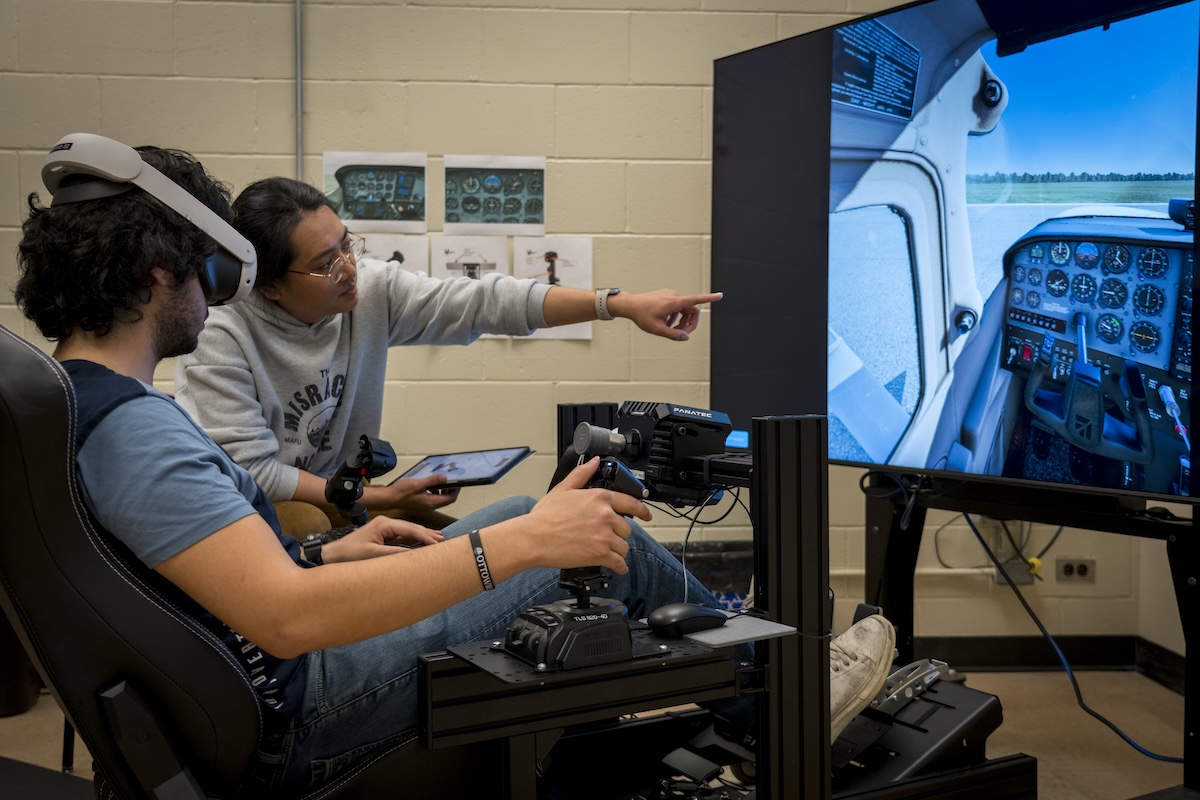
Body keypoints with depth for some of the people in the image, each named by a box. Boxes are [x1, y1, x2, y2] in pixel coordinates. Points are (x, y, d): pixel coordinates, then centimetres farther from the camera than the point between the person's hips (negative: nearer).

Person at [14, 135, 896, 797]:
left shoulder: (73, 403, 5)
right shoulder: (133, 429, -27)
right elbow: (286, 619, -36)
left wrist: (327, 556, 8)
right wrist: (526, 542, -34)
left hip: (255, 685, 10)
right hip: (298, 719, -10)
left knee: (528, 520, 13)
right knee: (602, 543, -5)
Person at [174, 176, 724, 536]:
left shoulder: (371, 289, -10)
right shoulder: (222, 335, -22)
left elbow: (484, 302, -14)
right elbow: (250, 471, -21)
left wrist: (620, 305, -21)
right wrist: (376, 498, -22)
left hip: (331, 499, 5)